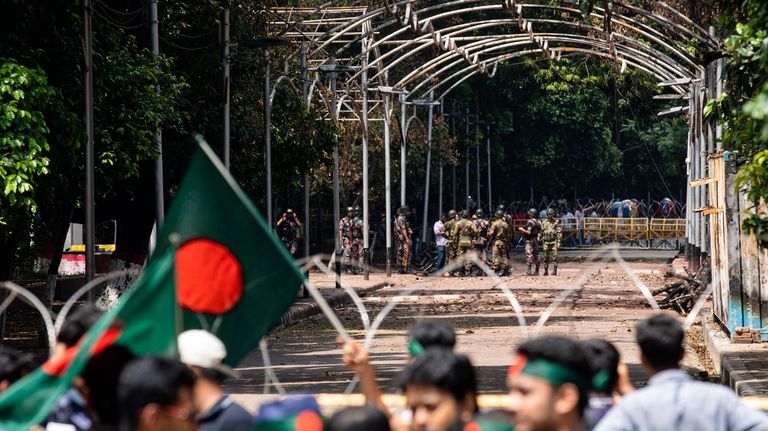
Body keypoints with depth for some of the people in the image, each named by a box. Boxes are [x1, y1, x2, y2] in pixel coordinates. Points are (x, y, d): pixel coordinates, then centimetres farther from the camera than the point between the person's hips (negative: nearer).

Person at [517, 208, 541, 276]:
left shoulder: (530, 222, -15)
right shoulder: (537, 222, 11)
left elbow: (529, 232, -20)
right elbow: (539, 231, 16)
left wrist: (522, 230, -6)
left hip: (530, 240, -8)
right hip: (536, 239, 8)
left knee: (529, 255, -10)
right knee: (536, 255, 10)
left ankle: (528, 271, -16)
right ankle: (537, 271, 13)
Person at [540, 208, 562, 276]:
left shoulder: (556, 222, 1)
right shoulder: (544, 223, 10)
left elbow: (559, 233, -1)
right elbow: (541, 232, 14)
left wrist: (558, 242, -8)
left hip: (554, 242, -3)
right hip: (546, 242, 3)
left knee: (554, 256, -10)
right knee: (546, 257, 5)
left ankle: (554, 271, -10)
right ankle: (546, 271, 11)